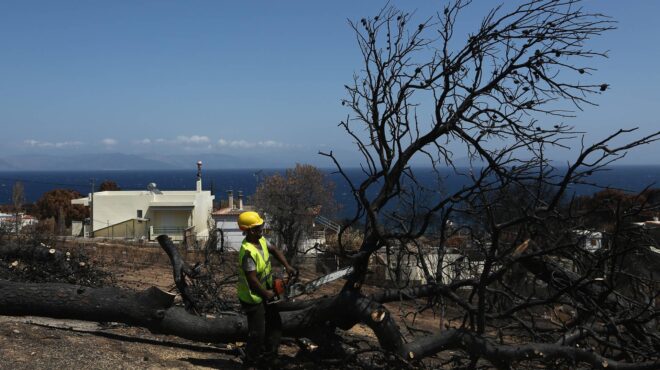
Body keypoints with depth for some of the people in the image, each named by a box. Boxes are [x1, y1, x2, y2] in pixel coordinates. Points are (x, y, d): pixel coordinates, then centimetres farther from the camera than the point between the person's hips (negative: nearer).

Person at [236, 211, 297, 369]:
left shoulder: (260, 240, -4)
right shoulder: (248, 252, -31)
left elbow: (274, 250, 13)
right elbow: (252, 279, -29)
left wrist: (287, 266, 1)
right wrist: (267, 294, -16)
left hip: (264, 294, 9)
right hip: (253, 298, -9)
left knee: (275, 325, 18)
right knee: (257, 333, 3)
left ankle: (269, 356, 32)